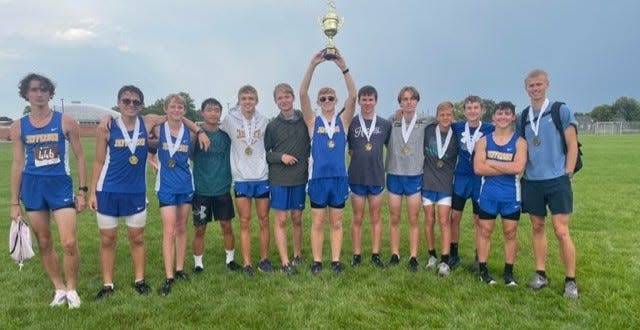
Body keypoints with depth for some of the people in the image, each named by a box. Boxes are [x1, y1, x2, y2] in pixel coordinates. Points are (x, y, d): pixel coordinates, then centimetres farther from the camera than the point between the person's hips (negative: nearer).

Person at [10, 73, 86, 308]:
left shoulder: (65, 122, -3)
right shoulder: (18, 127, 4)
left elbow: (79, 156, 2)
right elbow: (17, 164, 8)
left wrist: (82, 190, -1)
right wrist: (14, 202, 7)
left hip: (60, 185, -3)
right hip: (32, 187, 3)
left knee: (69, 243, -10)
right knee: (44, 243, 10)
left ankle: (71, 289, 12)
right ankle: (59, 289, 25)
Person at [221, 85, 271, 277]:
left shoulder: (263, 121, 3)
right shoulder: (229, 120, -2)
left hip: (261, 176, 2)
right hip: (241, 178, -1)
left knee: (264, 220, 7)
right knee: (245, 222, 4)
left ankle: (264, 259, 20)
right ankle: (246, 263, 12)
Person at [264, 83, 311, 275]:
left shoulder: (305, 120, 2)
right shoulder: (272, 125, 0)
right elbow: (264, 152, 3)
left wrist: (311, 157, -4)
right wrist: (280, 156, -12)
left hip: (300, 178, 1)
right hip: (279, 179, -1)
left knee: (297, 219, 11)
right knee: (281, 220, 0)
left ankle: (297, 254, 27)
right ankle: (285, 262, 6)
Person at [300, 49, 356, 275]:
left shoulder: (343, 120, 4)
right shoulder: (313, 121, 2)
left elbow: (353, 95, -10)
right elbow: (302, 93, -11)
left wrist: (343, 67, -20)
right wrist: (312, 65, -21)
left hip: (339, 177, 1)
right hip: (318, 177, -1)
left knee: (336, 223, 11)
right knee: (317, 223, 8)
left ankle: (336, 261, 20)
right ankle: (317, 261, 19)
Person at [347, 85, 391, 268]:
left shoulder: (385, 124, 3)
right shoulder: (351, 123, -1)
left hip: (377, 177, 1)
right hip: (356, 177, -1)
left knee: (375, 217, 10)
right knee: (357, 218, 7)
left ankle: (376, 254, 19)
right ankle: (356, 254, 18)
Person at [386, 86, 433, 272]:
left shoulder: (425, 122, 2)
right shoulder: (392, 122, 5)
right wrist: (395, 118, 2)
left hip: (415, 175, -1)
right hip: (394, 174, 1)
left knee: (413, 219, 4)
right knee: (394, 218, 7)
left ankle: (413, 257, 13)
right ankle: (395, 255, 19)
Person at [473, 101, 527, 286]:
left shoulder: (519, 142, -1)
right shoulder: (483, 141, 2)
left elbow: (518, 167, -18)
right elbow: (478, 168, -11)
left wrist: (490, 162, -13)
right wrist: (507, 168, -14)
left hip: (511, 196, 0)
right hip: (488, 194, 1)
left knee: (510, 234, 8)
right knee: (484, 232, 6)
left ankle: (508, 272, 20)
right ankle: (483, 270, 17)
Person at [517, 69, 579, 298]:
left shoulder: (561, 111, -3)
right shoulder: (522, 118, 9)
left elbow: (572, 146, -3)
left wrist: (567, 174, -8)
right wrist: (522, 171, 7)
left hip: (557, 180, -4)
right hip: (531, 181, 4)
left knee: (561, 231, -5)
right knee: (537, 227, 11)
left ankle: (570, 281, 7)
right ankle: (540, 274, 22)